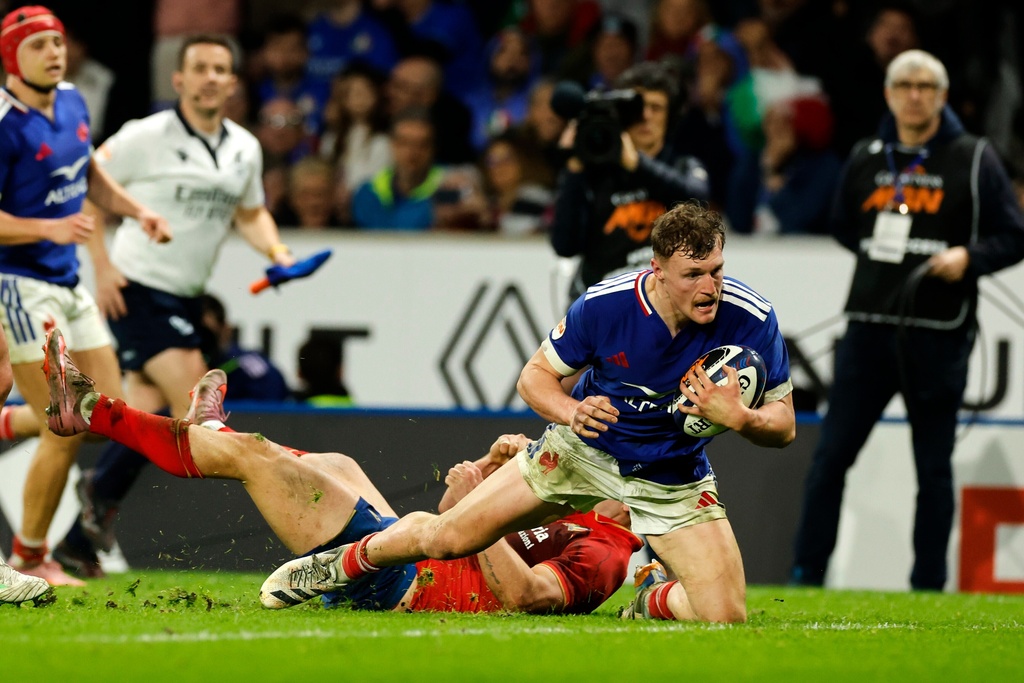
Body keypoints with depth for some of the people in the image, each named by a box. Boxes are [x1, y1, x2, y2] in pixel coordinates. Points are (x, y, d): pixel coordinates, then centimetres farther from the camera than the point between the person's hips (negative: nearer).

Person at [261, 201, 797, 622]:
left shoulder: (751, 320, -26)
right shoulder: (604, 305, -26)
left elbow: (783, 426, -15)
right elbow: (536, 374, -9)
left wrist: (739, 417, -38)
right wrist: (571, 411, -31)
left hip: (672, 479, 0)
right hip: (583, 448, 0)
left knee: (725, 616, -17)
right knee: (449, 536, -2)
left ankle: (652, 605, 19)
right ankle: (344, 564, 29)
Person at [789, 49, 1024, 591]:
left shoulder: (974, 160, 1)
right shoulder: (865, 158, 12)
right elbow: (842, 225, 26)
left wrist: (969, 256, -16)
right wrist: (877, 250, 10)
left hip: (938, 336, -3)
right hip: (868, 327, 3)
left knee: (934, 466, 2)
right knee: (831, 455, 2)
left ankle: (928, 587, 8)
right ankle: (806, 575, 9)